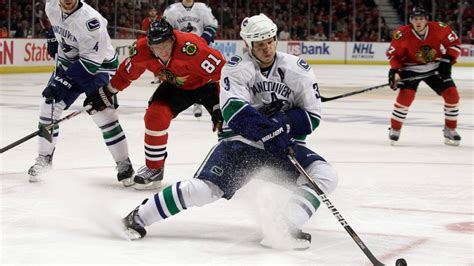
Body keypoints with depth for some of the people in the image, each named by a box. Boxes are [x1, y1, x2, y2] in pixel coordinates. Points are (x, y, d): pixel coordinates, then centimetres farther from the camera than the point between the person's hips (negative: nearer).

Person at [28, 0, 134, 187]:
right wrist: (53, 37, 12)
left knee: (103, 114, -17)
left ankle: (124, 164, -4)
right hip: (68, 61, 6)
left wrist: (63, 81, -33)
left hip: (99, 64, -6)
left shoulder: (89, 20, -32)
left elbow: (90, 61, -31)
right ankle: (44, 158, 16)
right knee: (49, 106, -1)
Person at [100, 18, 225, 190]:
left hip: (206, 82, -4)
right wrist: (108, 91, 6)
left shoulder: (191, 47, -40)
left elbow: (220, 70, -36)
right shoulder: (141, 50, -23)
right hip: (176, 85, 4)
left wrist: (222, 106, -37)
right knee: (155, 115, -14)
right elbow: (126, 72, -2)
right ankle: (154, 168, 2)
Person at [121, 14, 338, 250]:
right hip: (240, 140, -3)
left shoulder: (297, 69, -2)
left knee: (325, 175, -21)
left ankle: (284, 228, -28)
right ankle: (140, 216, -3)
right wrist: (270, 131, -36)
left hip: (284, 143, 3)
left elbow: (312, 116, -2)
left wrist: (284, 123, -22)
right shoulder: (237, 68, -7)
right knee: (204, 188, -20)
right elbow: (234, 109, -23)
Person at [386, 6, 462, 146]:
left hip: (435, 68, 2)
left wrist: (447, 61, -16)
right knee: (405, 96, -22)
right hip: (411, 68, -2)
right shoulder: (402, 34, -22)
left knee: (452, 95, -7)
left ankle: (450, 130, 12)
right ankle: (394, 129, -4)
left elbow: (454, 44, -7)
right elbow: (394, 53, -8)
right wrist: (394, 71, -19)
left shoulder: (439, 29, -20)